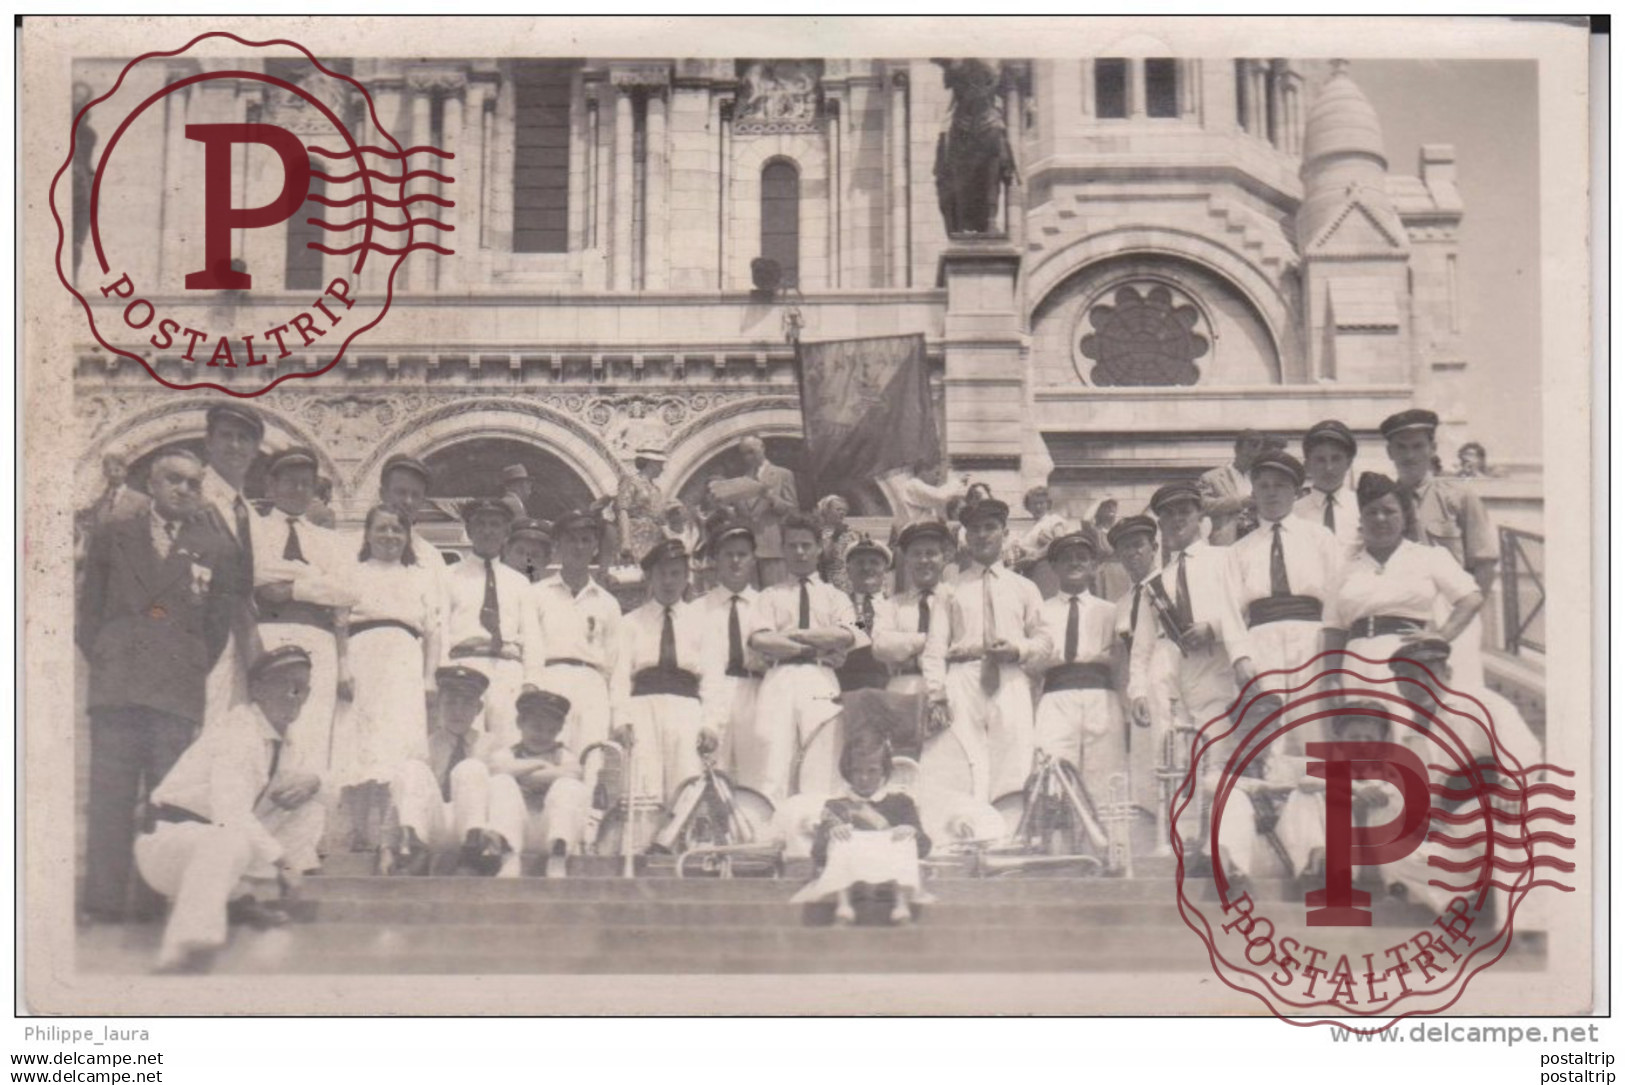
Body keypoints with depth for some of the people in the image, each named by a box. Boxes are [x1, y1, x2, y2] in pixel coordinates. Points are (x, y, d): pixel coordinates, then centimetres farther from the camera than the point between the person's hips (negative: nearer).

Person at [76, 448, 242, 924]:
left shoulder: (216, 549, 14)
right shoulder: (112, 536, 17)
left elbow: (222, 622, 13)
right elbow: (89, 606, 15)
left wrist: (196, 671, 4)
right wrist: (101, 659, 4)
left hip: (179, 691, 0)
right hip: (115, 686, 1)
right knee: (109, 799, -3)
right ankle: (102, 904, -1)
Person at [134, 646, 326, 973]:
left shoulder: (281, 742, 9)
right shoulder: (237, 736, -20)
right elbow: (231, 815, -31)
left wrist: (308, 781, -5)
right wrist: (283, 862, -30)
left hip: (220, 841, 9)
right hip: (168, 838, -9)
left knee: (311, 811, 5)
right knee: (230, 842, -43)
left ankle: (241, 896, -5)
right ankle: (185, 950, -51)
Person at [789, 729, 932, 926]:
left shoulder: (899, 802, 15)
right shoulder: (836, 806, 13)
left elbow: (924, 847, 5)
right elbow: (817, 855, 2)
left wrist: (913, 833, -18)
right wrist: (830, 836, -20)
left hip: (890, 879, 0)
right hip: (848, 877, 0)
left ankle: (902, 903, -39)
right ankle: (843, 905, -40)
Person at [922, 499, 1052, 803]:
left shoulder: (1024, 588, 21)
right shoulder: (953, 589, 14)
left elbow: (1043, 641, 18)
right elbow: (935, 645, 7)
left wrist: (1018, 650, -4)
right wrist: (936, 693, -6)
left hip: (1010, 685, 2)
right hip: (963, 682, -1)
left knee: (1012, 771, -9)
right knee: (959, 776, -13)